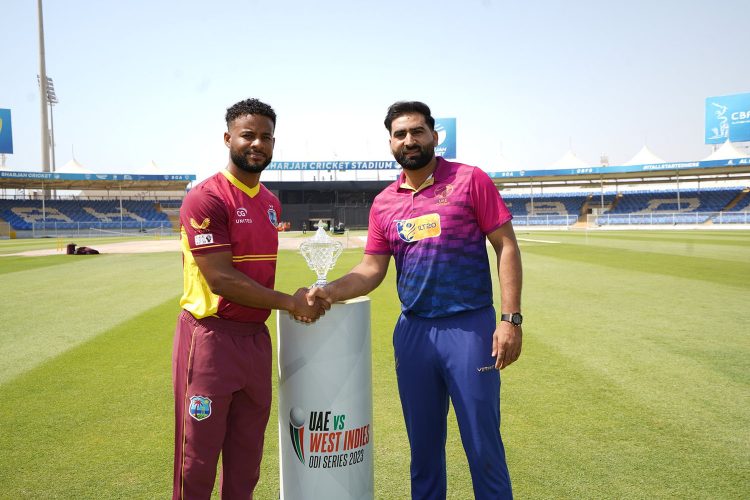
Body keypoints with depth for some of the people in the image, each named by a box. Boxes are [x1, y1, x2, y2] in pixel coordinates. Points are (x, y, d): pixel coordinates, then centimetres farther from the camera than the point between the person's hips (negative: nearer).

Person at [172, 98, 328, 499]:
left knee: (247, 455, 19)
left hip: (256, 337, 7)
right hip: (210, 339, -7)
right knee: (198, 458, 6)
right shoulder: (205, 198, -14)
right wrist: (289, 303, -15)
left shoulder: (271, 202, 11)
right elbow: (221, 279, -19)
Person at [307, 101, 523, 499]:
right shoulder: (384, 203, 8)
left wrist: (511, 318, -12)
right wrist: (331, 291, -11)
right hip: (413, 331, 4)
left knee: (483, 444, 5)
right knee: (423, 442, 15)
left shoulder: (469, 180, -3)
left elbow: (506, 247, -5)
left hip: (470, 327, -3)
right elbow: (372, 268, 7)